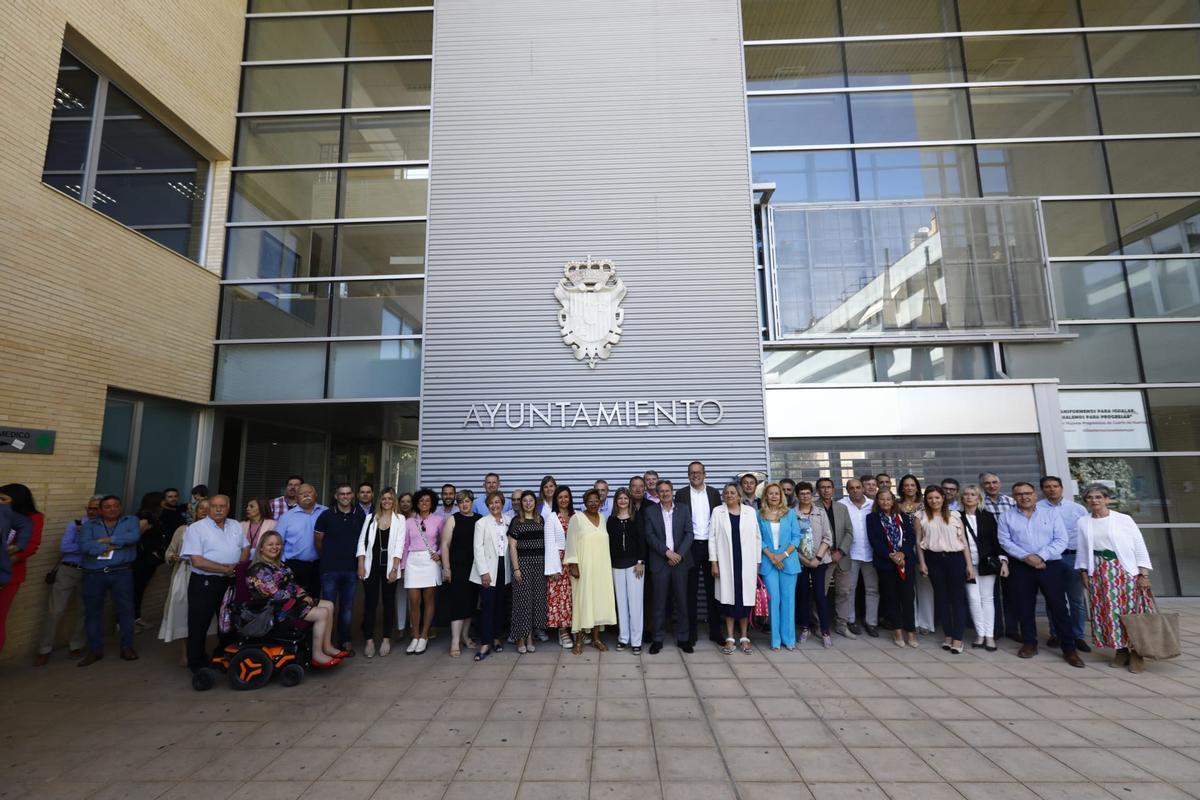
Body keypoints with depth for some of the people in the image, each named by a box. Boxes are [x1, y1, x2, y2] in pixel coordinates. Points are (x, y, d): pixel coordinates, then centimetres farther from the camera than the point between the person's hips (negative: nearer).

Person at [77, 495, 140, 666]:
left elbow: (134, 536, -14)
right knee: (93, 612, 10)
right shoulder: (90, 524, 7)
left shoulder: (130, 520, 5)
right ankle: (95, 650, 24)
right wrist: (115, 545, -12)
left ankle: (127, 647, 16)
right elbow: (84, 546, -9)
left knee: (125, 609, 4)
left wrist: (106, 540, -9)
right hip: (93, 574, 2)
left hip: (121, 573, -1)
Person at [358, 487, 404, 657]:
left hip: (389, 566, -1)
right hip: (371, 565, 1)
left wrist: (394, 568, -10)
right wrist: (360, 565, -4)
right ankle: (369, 639, 11)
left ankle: (386, 639, 16)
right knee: (370, 602, 1)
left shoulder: (399, 519, 2)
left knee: (389, 602, 6)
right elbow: (362, 542, 4)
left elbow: (399, 545, -3)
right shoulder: (370, 518, 7)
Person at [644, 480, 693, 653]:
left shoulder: (684, 509, 7)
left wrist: (679, 554, -11)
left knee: (682, 601, 7)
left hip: (680, 561, 1)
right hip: (659, 562, -1)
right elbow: (650, 536, -4)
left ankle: (683, 638, 19)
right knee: (659, 602, 4)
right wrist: (667, 552, -13)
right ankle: (657, 639, 15)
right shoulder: (650, 512, 4)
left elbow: (689, 534, 1)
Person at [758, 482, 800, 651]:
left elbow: (796, 537, 1)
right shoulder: (760, 515, 3)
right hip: (769, 561, 0)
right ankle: (775, 639, 9)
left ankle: (788, 638, 13)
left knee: (788, 598, 3)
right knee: (773, 599, -1)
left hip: (788, 560, 1)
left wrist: (784, 555, -9)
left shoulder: (790, 513, 4)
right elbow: (759, 539, 2)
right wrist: (771, 556, -10)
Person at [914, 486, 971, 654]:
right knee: (941, 597, 8)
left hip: (955, 558, 0)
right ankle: (948, 635, 19)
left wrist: (969, 564, 0)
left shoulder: (954, 515, 5)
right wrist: (921, 563, -1)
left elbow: (963, 541, 5)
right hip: (934, 559, 0)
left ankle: (958, 638, 6)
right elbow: (918, 541, 4)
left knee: (958, 597, 0)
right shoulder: (921, 516, 4)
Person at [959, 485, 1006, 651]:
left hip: (987, 562, 0)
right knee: (973, 598, -2)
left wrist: (1003, 561, -7)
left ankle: (989, 636, 10)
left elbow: (996, 540, 2)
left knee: (987, 598, 5)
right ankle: (980, 634, 8)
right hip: (968, 564, 0)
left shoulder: (988, 516, 3)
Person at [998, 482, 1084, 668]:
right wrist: (1026, 557, -15)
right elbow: (1005, 541, -3)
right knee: (1024, 607, 7)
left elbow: (1061, 540, -4)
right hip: (1020, 567, 1)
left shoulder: (1051, 514, 5)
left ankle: (1069, 648, 10)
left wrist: (1041, 556, -15)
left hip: (1050, 566, -1)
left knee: (1058, 606, 0)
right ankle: (1030, 643, 19)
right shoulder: (1007, 517, 4)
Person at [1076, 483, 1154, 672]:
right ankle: (1120, 650, 16)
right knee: (1108, 612, 4)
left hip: (1125, 570, -2)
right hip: (1100, 572, 2)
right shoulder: (1083, 523, 5)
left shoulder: (1123, 519, -3)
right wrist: (1084, 571, 5)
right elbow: (1083, 550, 9)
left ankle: (1136, 652, 9)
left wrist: (1144, 573, -7)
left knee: (1132, 610, -2)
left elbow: (1139, 546, -3)